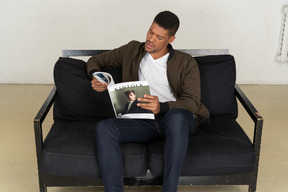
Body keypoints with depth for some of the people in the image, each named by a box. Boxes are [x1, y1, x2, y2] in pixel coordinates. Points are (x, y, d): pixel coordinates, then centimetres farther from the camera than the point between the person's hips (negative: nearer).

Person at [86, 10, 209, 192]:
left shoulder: (187, 63, 5)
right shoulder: (132, 50, 14)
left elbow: (193, 102, -7)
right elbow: (95, 60, 24)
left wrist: (162, 107, -27)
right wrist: (96, 77, -2)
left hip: (178, 121, -2)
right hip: (144, 122, 3)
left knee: (176, 115, -41)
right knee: (103, 127, -27)